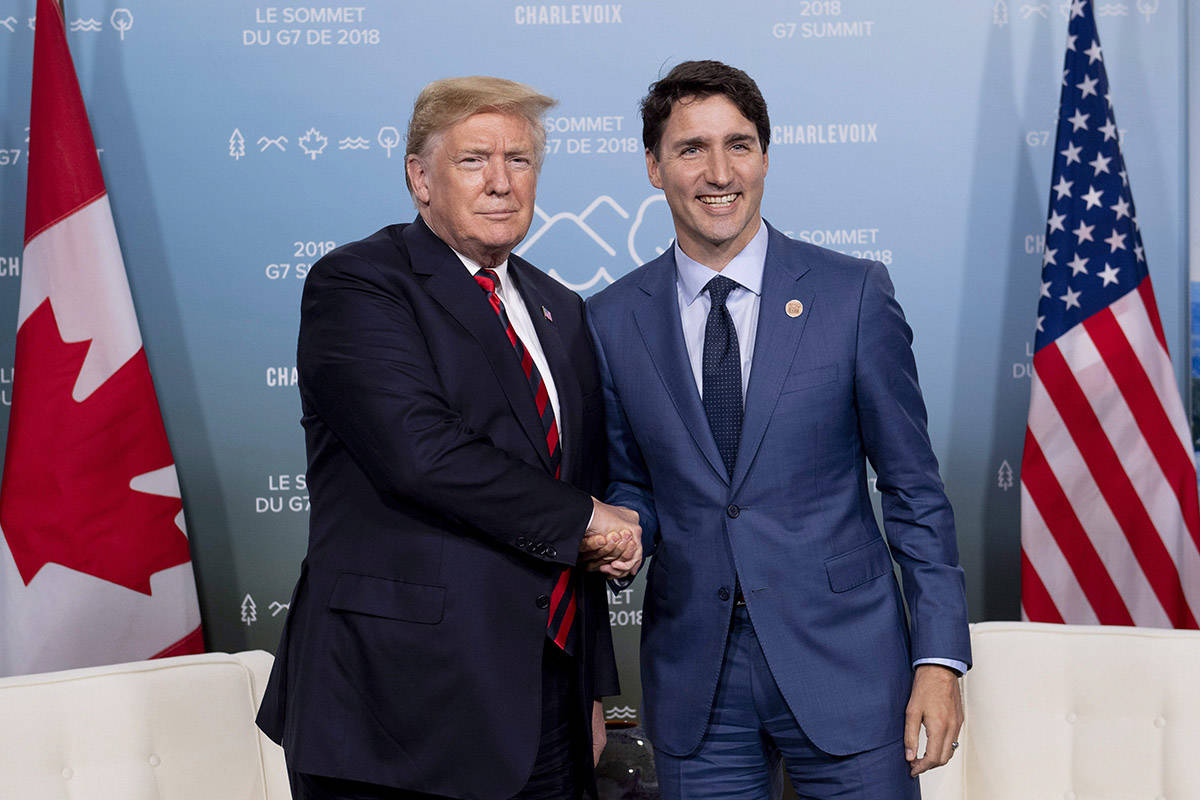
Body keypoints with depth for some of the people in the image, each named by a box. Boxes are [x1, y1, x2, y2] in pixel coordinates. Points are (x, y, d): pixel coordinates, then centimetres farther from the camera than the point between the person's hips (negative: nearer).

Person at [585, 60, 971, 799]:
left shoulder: (853, 294, -3)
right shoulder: (614, 320, 3)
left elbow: (913, 488, -1)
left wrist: (940, 656, -6)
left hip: (843, 662, -1)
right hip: (693, 679, 2)